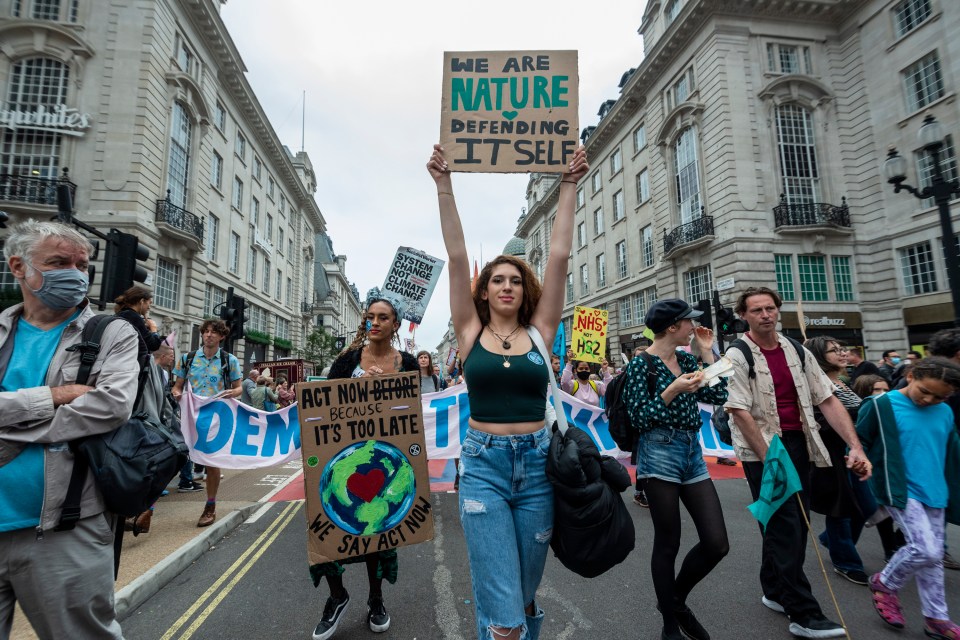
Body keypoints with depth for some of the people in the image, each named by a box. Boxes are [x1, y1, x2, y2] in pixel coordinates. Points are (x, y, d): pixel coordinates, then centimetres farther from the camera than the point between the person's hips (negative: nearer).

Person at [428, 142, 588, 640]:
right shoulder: (470, 332, 1)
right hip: (483, 464, -1)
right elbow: (456, 258, -4)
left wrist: (569, 186, 1)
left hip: (536, 463, 2)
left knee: (524, 595, 18)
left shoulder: (540, 331, 3)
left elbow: (558, 256, 0)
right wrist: (444, 186, -5)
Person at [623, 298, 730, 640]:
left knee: (717, 543, 5)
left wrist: (707, 352, 6)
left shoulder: (687, 359, 11)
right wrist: (673, 390, -22)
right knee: (667, 544, 5)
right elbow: (639, 419, -12)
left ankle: (677, 601, 31)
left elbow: (718, 396, 7)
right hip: (661, 454, -7)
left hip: (693, 454, 7)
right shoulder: (641, 365, -9)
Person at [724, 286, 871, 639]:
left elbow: (828, 400, 5)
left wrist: (856, 446, -4)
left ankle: (775, 592, 31)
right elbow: (739, 412, -15)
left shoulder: (797, 352, 7)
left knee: (795, 524, 13)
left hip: (799, 444, 6)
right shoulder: (738, 356, -10)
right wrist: (769, 460, -16)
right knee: (786, 527, -4)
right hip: (762, 449, -6)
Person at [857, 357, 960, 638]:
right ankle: (885, 584, 14)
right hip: (899, 491, -6)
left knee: (933, 557, 12)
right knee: (925, 550, -13)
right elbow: (858, 441, -4)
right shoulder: (882, 405, -11)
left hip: (934, 494, 6)